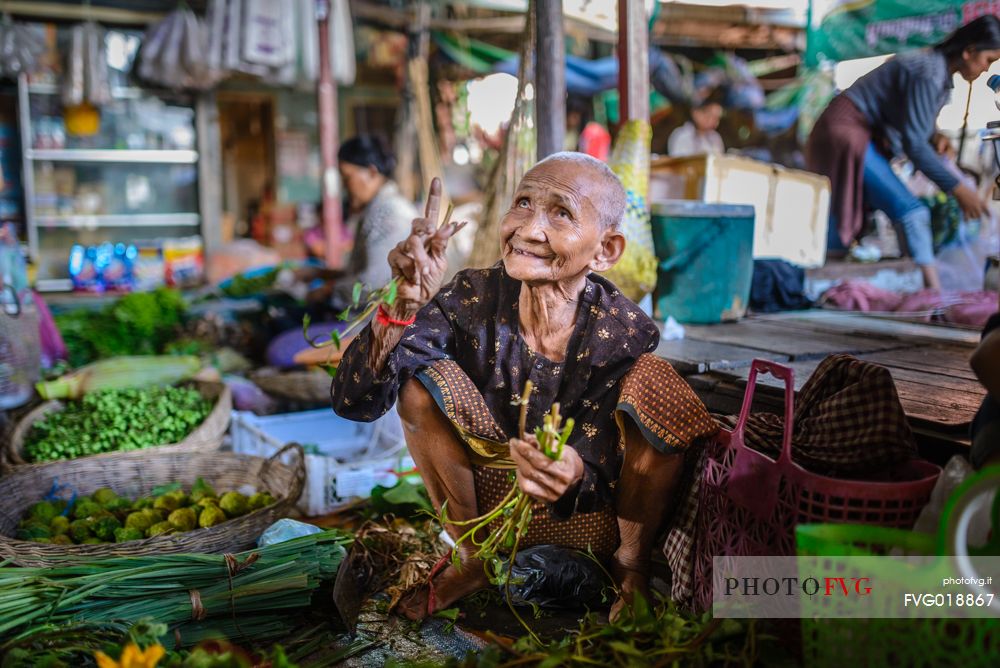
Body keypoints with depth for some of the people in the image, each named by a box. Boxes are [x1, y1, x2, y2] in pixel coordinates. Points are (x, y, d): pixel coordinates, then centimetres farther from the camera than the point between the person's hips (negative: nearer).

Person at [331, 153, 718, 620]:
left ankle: (632, 567, -1)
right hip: (489, 502, 2)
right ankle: (471, 557, 2)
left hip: (591, 523, -1)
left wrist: (574, 472, -44)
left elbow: (597, 475, -18)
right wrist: (403, 306, -42)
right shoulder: (472, 298, -18)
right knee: (418, 377, -21)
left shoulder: (624, 334, -20)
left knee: (653, 381, -27)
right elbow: (354, 401, -23)